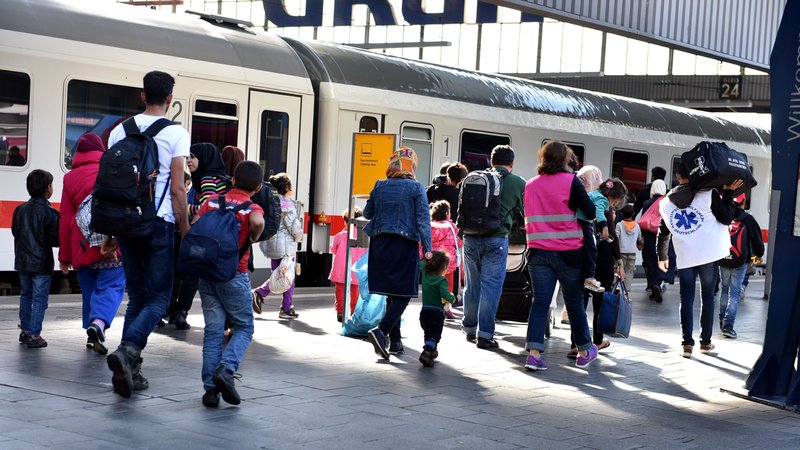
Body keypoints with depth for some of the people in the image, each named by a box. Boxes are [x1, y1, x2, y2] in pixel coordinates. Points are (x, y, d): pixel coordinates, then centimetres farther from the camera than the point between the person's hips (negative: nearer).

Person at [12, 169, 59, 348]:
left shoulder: (20, 209, 3)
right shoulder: (50, 212, -15)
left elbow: (15, 231, 12)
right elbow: (55, 239, -14)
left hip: (23, 260, 6)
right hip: (42, 263, -6)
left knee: (26, 295, 18)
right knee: (39, 299, -1)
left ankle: (24, 330, 24)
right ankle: (34, 335, -3)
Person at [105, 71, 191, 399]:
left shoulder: (120, 131, 9)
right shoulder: (175, 134, -5)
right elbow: (177, 189, -9)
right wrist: (185, 232, -1)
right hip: (159, 223, -5)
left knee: (137, 296, 14)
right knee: (159, 298, 2)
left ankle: (129, 371, 8)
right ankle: (127, 350, -21)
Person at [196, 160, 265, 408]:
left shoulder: (211, 201, 8)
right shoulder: (252, 208, -4)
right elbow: (258, 222, -27)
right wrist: (253, 239, -8)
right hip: (234, 275, -4)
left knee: (213, 330, 7)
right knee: (244, 327, 10)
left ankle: (210, 387, 0)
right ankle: (226, 370, -14)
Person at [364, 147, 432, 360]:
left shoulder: (379, 186, 5)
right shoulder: (416, 188, -5)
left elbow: (368, 213, 16)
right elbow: (423, 220, -9)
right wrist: (427, 248, -9)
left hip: (381, 244, 5)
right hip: (405, 245, -4)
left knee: (391, 293, 13)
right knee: (403, 294, -1)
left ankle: (395, 341, 17)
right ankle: (381, 330, -23)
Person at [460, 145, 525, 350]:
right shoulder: (518, 183, 4)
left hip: (470, 237, 4)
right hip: (496, 238, -3)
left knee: (472, 284, 14)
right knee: (491, 285, 0)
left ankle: (470, 328, 26)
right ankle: (484, 334, -2)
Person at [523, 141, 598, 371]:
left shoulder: (530, 185, 7)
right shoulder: (571, 181, -6)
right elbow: (591, 212, -8)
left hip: (538, 252, 3)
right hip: (568, 252, -3)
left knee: (540, 302, 2)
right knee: (574, 302, 10)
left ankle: (534, 352, -11)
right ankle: (584, 351, 23)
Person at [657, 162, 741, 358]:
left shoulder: (666, 202, 7)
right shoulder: (708, 193, -6)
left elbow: (663, 233, 14)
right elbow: (726, 218, -5)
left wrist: (662, 257, 26)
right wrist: (728, 193, 2)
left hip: (685, 258, 2)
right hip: (709, 255, -2)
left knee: (686, 300, 5)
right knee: (707, 297, 10)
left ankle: (687, 344, -2)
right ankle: (706, 342, 13)